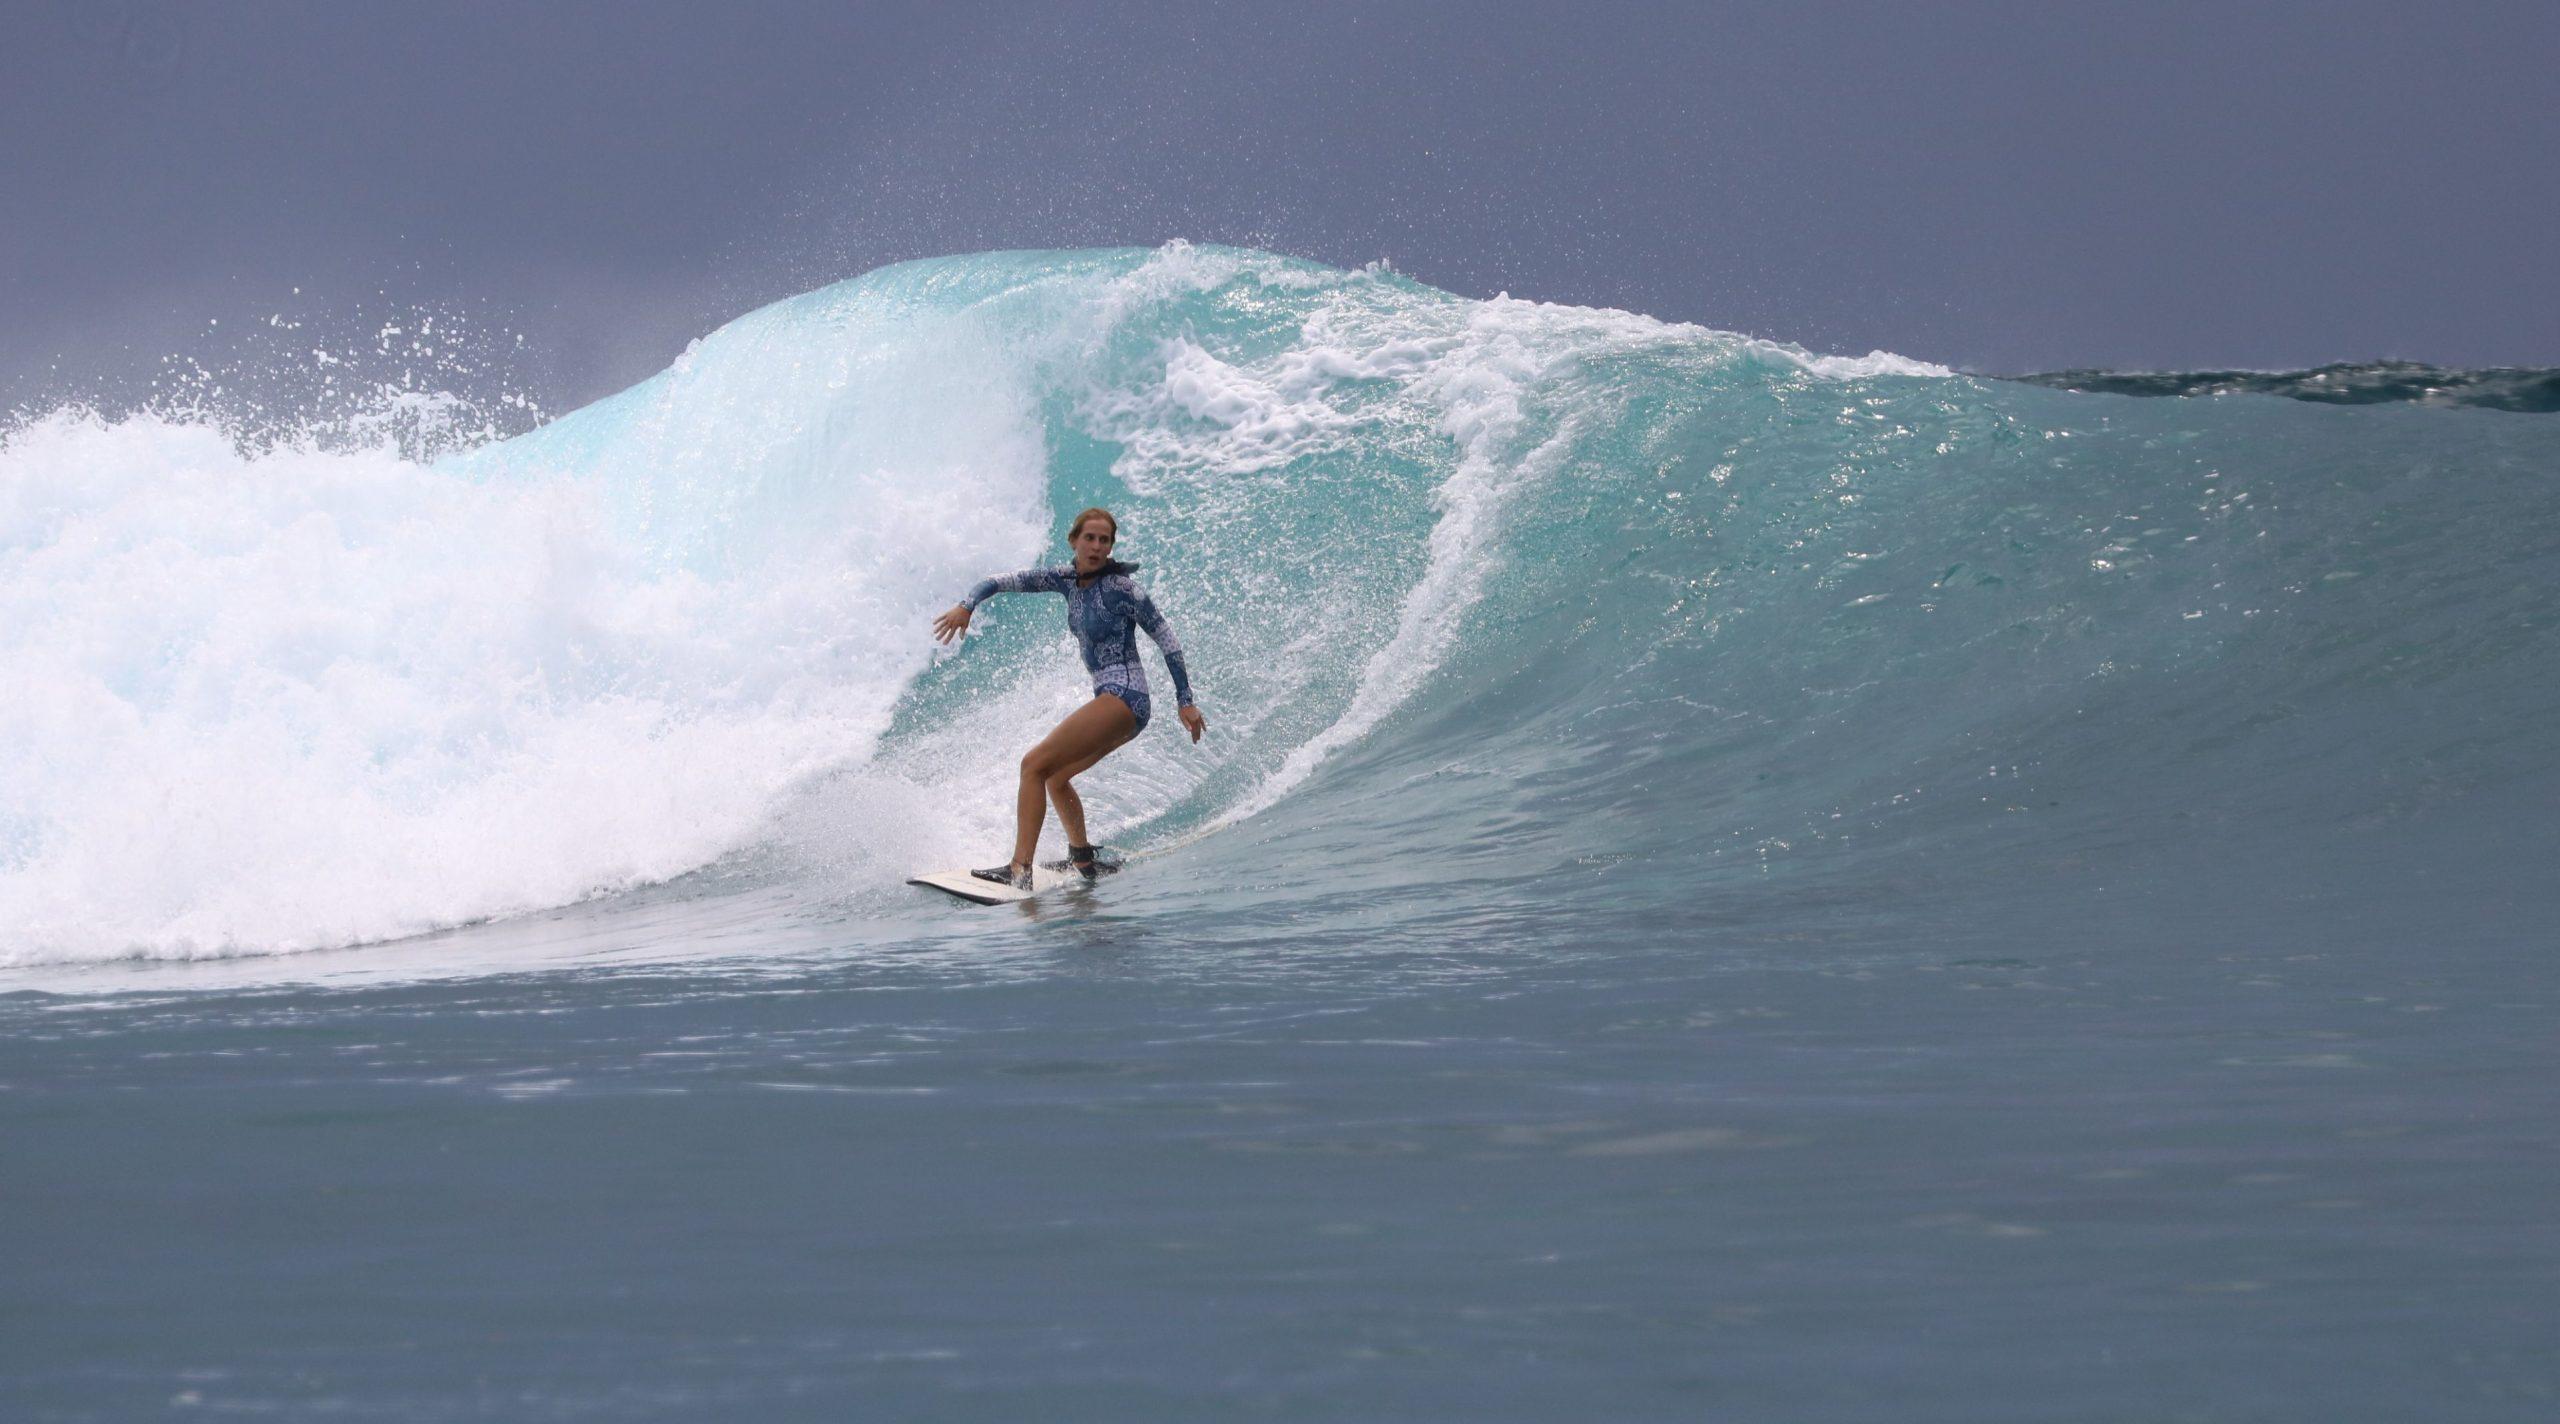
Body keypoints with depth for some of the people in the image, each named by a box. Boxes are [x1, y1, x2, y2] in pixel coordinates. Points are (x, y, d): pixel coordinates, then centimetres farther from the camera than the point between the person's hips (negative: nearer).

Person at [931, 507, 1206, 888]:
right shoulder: (1068, 579, 10)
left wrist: (1185, 702, -9)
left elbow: (1167, 639, -8)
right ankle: (1083, 859, 28)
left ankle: (1019, 870, -22)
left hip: (1123, 696, -9)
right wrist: (967, 605, -6)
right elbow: (1005, 581, 11)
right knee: (1055, 777, 24)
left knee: (1035, 764, -15)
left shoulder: (1121, 587, -11)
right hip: (1114, 702, 9)